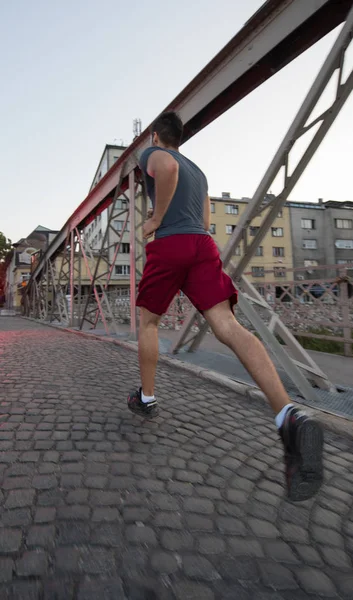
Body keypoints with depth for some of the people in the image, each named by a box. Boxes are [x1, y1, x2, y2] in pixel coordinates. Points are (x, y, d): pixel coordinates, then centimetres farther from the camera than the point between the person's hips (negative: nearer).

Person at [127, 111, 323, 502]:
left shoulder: (151, 154, 14)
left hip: (168, 246, -4)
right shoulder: (197, 171, 34)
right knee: (226, 324, -15)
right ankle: (288, 416, -32)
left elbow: (167, 167, -13)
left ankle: (146, 397, 24)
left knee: (147, 321, 15)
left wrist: (156, 219, -5)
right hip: (203, 246, 5)